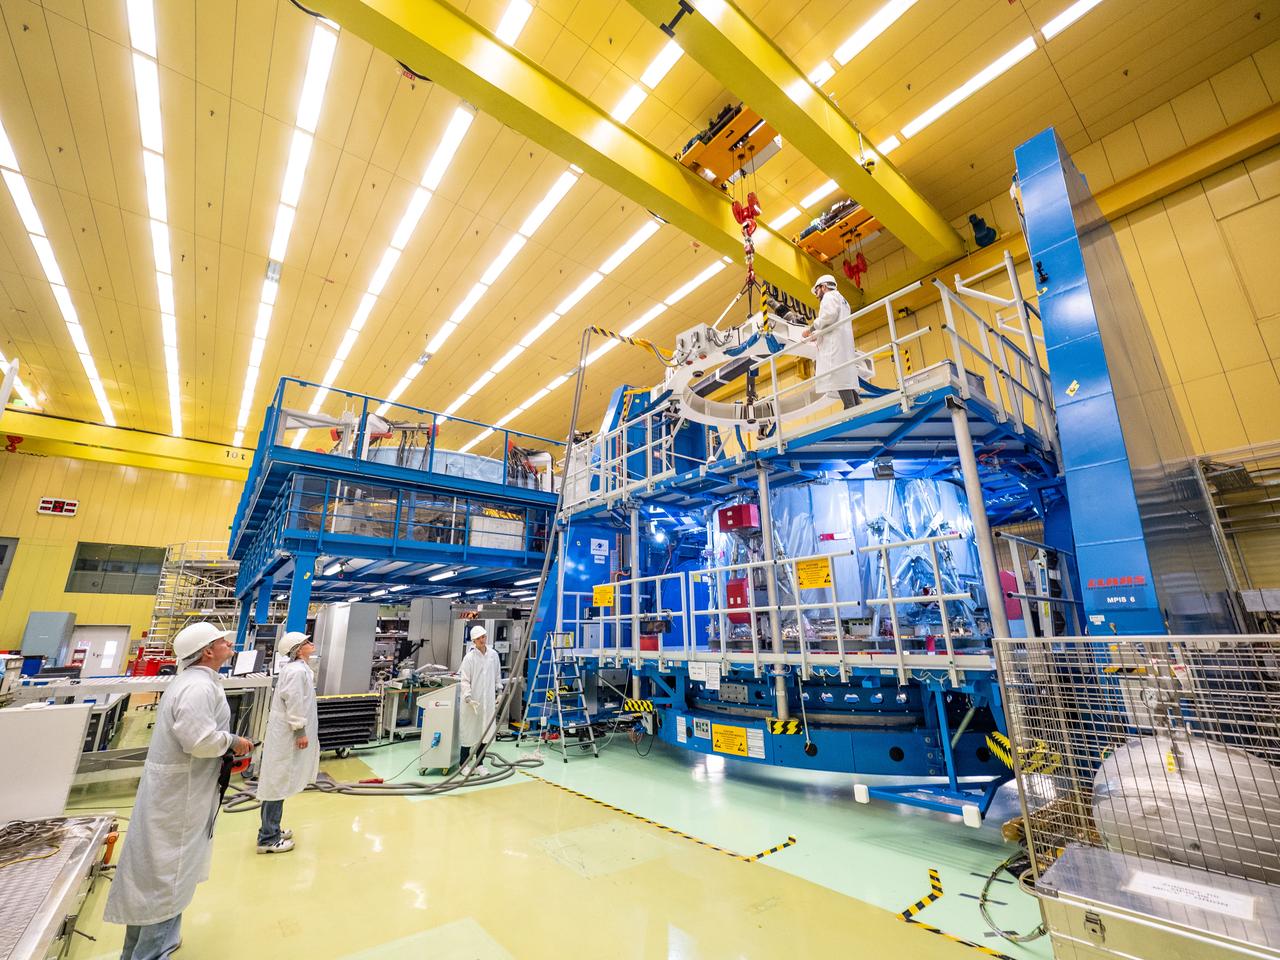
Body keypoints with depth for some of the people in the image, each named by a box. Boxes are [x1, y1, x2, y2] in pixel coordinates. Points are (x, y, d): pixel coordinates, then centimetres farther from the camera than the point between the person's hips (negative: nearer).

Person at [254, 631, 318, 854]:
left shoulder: (297, 667, 13)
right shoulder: (297, 671, -20)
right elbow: (294, 703, -23)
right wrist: (300, 731, -19)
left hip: (283, 733, 11)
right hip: (287, 735, -11)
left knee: (278, 783, 18)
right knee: (278, 783, -1)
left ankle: (271, 830, 29)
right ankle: (268, 839, 8)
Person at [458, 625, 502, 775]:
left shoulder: (493, 654, 2)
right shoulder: (469, 657, -11)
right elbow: (465, 681, -11)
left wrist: (499, 693, 10)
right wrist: (468, 698, -19)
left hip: (488, 701, 4)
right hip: (472, 701, -4)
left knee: (485, 732, 9)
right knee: (469, 732, 4)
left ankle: (479, 764, 23)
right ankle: (464, 765, 20)